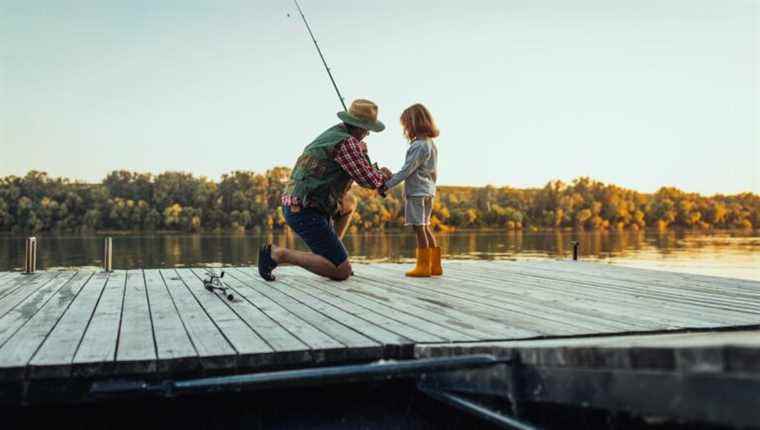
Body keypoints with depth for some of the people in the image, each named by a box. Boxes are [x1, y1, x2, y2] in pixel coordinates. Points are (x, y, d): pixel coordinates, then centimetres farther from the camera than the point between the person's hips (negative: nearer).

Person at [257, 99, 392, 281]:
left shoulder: (332, 133, 17)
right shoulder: (347, 142, -11)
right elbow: (369, 180, -8)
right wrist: (383, 174, 14)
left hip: (295, 207, 10)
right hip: (308, 214, -10)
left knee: (350, 202, 31)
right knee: (343, 273, -8)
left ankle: (331, 254, 23)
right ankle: (278, 253, -7)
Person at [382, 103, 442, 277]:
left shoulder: (419, 146, -16)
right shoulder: (431, 143, 13)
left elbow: (406, 170, -18)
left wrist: (387, 185, -15)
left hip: (416, 192, -10)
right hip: (428, 191, 10)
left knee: (419, 227, -5)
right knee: (425, 227, 14)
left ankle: (423, 266, -1)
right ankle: (435, 264, 16)